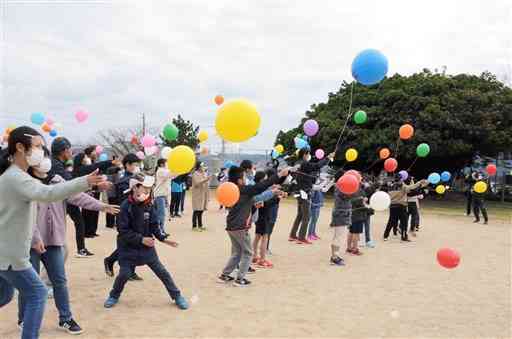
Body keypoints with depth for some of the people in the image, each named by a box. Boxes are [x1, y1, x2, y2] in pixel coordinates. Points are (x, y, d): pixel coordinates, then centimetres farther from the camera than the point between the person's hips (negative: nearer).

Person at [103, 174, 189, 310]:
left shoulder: (149, 206, -5)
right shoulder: (126, 206, -17)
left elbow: (154, 226, 2)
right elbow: (123, 231, -17)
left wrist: (163, 238, -12)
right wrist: (141, 239, -22)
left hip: (147, 246, 3)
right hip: (129, 247, -3)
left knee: (162, 271, 3)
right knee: (124, 274, -3)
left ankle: (177, 296, 15)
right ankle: (114, 296, 26)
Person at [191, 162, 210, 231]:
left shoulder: (205, 174, 15)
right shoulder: (195, 174, -7)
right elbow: (197, 183, -20)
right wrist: (205, 180, -27)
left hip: (203, 194, 7)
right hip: (197, 194, -7)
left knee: (201, 210, 7)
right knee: (196, 210, -7)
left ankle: (200, 225, 14)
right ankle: (194, 226, -2)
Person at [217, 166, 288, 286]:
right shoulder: (244, 190, -13)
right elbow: (261, 186, -17)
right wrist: (280, 175, -16)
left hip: (231, 226, 8)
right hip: (240, 227, -8)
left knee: (236, 253, 19)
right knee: (247, 253, 7)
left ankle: (224, 275, 20)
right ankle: (240, 279, 7)